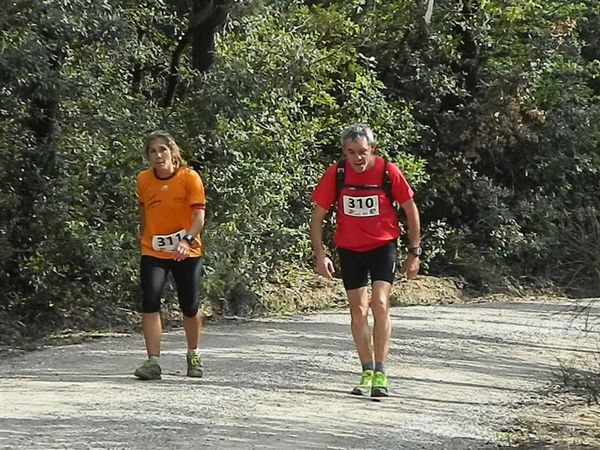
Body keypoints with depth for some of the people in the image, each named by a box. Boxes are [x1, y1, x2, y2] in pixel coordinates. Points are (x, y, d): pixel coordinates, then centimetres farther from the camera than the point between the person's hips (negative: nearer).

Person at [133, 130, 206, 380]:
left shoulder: (190, 178, -11)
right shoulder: (143, 180, -1)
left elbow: (199, 216, -17)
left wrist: (187, 240, -33)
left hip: (186, 253, -2)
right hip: (153, 253, 2)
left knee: (189, 307, 6)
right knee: (150, 301, -16)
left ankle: (193, 355, 31)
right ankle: (153, 361, -14)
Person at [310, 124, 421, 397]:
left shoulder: (388, 171, -15)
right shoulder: (335, 174, -12)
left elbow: (410, 209, -2)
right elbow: (317, 216, -1)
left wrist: (414, 252, 0)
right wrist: (320, 255, -8)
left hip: (383, 245, -2)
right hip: (349, 248, 2)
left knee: (380, 303, -17)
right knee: (358, 310, 5)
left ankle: (380, 372, -13)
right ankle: (367, 372, 16)